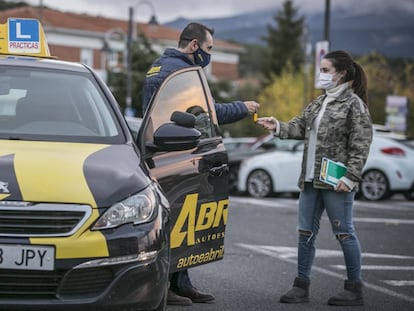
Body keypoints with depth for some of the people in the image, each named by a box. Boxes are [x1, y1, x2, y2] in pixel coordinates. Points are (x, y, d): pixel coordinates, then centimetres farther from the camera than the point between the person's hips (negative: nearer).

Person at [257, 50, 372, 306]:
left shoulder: (353, 104, -7)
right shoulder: (319, 103, 16)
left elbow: (361, 144, -11)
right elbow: (300, 127, 12)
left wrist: (350, 177, -17)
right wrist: (278, 127, -7)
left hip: (335, 181, -8)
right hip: (311, 179, 8)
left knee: (344, 233, -1)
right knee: (306, 233, 9)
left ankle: (355, 289, 8)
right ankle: (302, 287, 16)